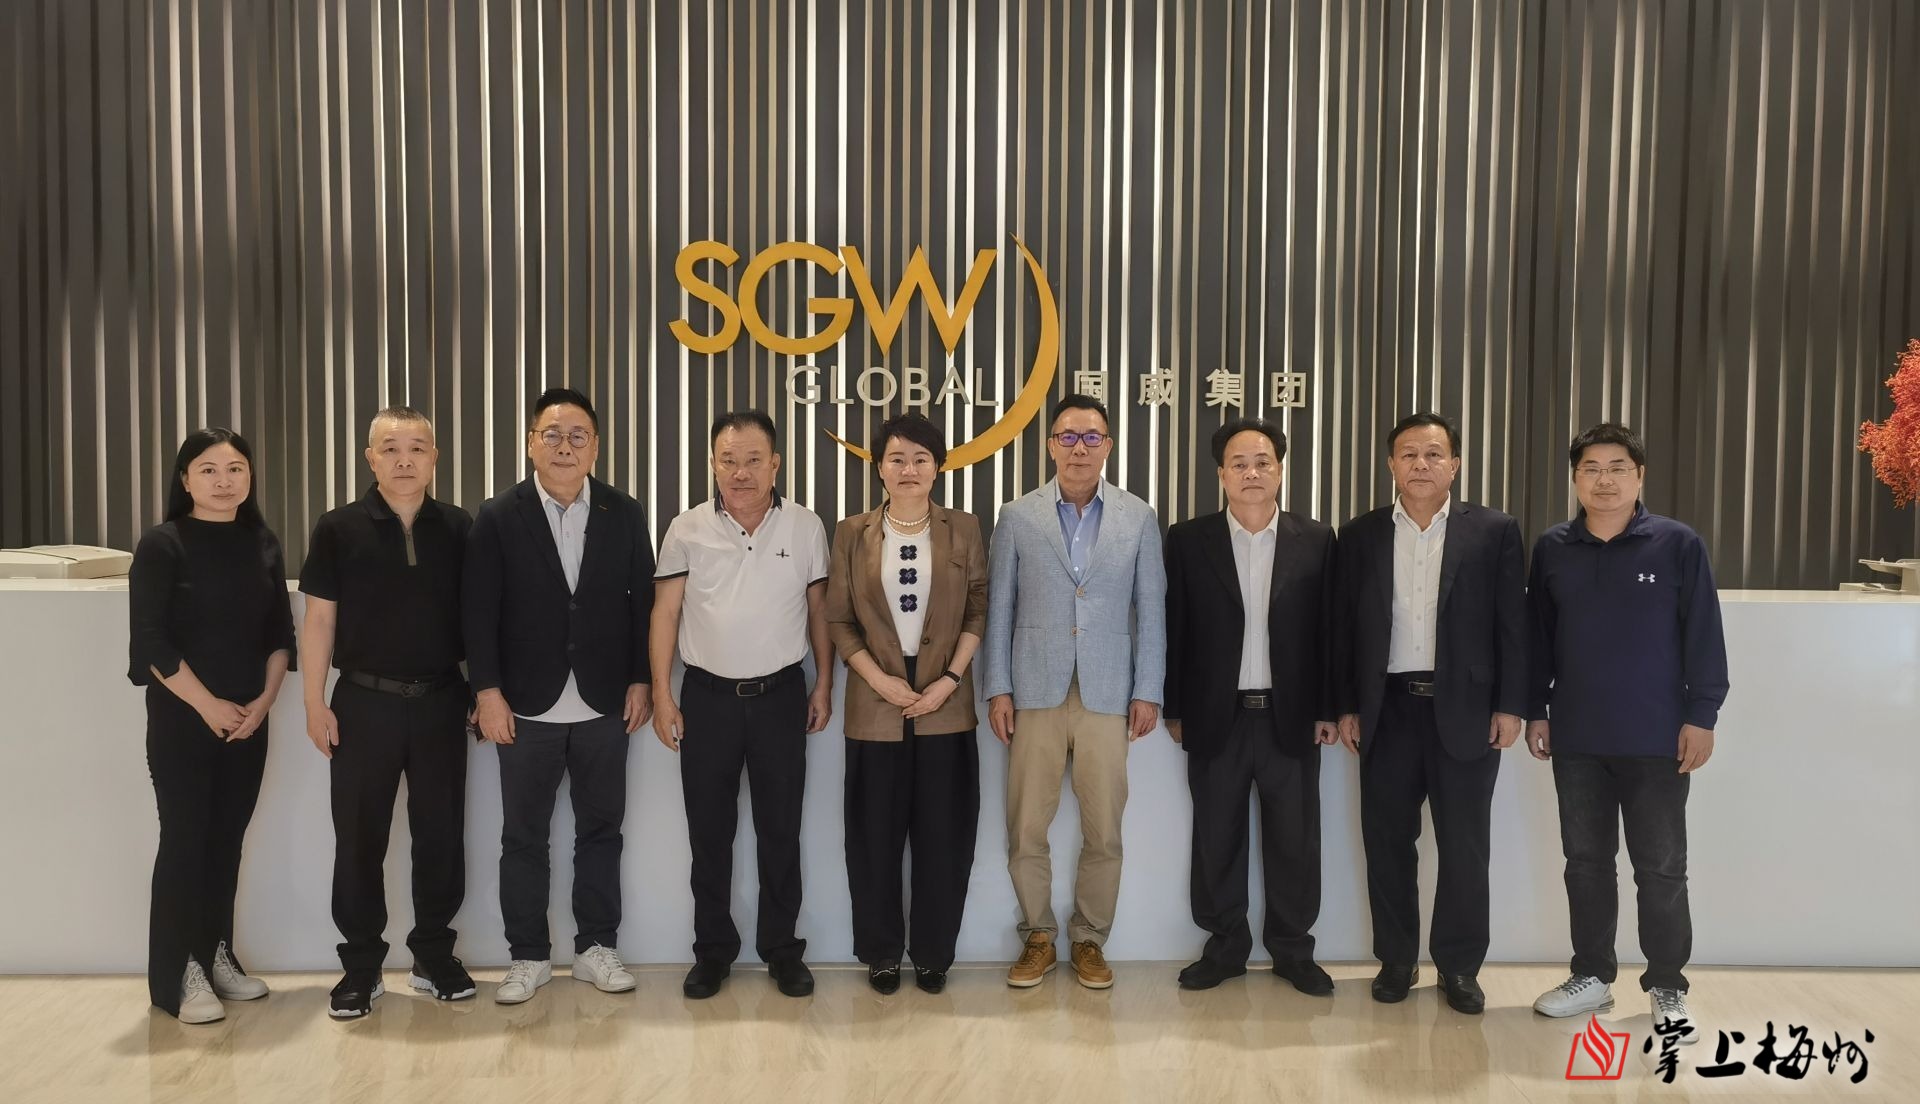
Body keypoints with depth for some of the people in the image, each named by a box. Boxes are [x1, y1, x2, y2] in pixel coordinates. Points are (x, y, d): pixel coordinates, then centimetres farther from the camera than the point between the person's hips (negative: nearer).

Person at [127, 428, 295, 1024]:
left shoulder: (263, 544, 6)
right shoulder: (162, 544, -8)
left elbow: (281, 632, 8)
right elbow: (151, 640, -12)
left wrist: (264, 699, -5)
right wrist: (208, 704, -13)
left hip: (248, 719, 4)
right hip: (181, 718, -4)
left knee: (227, 838, 9)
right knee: (185, 838, -1)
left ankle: (216, 956, 21)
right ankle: (178, 974, 8)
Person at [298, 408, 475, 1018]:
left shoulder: (459, 528, 2)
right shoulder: (339, 529, -2)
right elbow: (319, 619, -1)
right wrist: (315, 702, -5)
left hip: (441, 702, 2)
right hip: (365, 703, -1)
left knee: (441, 833, 9)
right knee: (359, 838, 6)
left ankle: (434, 955, 24)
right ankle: (361, 965, 19)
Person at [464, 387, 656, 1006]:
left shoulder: (624, 515, 4)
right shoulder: (499, 517, -1)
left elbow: (643, 602, 4)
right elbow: (478, 611, -4)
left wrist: (641, 681, 0)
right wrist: (487, 692, -10)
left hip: (605, 706, 1)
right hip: (526, 707, -1)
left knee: (601, 830, 9)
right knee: (524, 836, 7)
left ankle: (597, 947, 21)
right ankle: (529, 956, 19)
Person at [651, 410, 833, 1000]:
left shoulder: (806, 527, -1)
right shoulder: (686, 529, -2)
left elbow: (819, 609, 6)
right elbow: (665, 613, 0)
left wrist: (824, 685, 5)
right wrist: (662, 695, -4)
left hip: (780, 693, 0)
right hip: (707, 696, 0)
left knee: (780, 828, 7)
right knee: (709, 828, 8)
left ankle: (782, 948, 21)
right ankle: (713, 950, 21)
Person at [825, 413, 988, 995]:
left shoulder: (964, 530, 3)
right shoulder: (853, 533, 3)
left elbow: (979, 611, 2)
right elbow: (839, 619, 2)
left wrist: (951, 679, -9)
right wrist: (882, 681, -9)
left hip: (946, 706, 0)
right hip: (876, 706, 0)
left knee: (943, 835, 5)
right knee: (876, 835, 7)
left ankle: (934, 954, 21)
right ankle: (881, 953, 23)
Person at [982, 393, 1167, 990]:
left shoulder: (1138, 518, 5)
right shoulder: (1018, 517, 4)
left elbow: (1151, 608, 6)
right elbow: (999, 606, 5)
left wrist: (1148, 691, 1)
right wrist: (997, 689, 0)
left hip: (1107, 694, 0)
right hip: (1036, 692, 0)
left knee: (1104, 832, 3)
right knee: (1026, 829, 3)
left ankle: (1090, 940, 21)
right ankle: (1038, 938, 21)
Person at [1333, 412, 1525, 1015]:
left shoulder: (1494, 531, 2)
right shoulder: (1360, 535, 6)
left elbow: (1513, 624, 0)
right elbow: (1344, 627, 7)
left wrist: (1510, 706, -5)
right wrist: (1346, 707, 3)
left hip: (1465, 710, -1)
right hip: (1387, 710, 2)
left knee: (1465, 846, 5)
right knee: (1387, 842, 7)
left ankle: (1459, 966, 19)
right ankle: (1395, 959, 20)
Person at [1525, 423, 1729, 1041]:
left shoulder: (1678, 545, -4)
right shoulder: (1552, 549, 4)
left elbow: (1704, 638, -4)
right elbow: (1537, 637, 9)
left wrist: (1701, 717, -7)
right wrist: (1536, 710, 7)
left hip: (1657, 739, -3)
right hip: (1577, 739, 3)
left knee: (1661, 869, 5)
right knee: (1585, 861, 11)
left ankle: (1668, 989, 18)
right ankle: (1592, 977, 24)